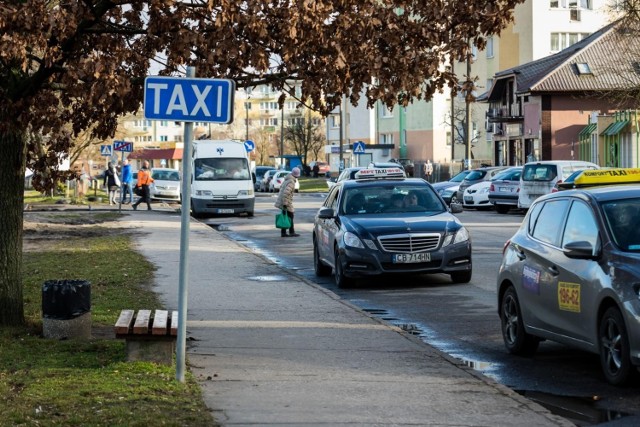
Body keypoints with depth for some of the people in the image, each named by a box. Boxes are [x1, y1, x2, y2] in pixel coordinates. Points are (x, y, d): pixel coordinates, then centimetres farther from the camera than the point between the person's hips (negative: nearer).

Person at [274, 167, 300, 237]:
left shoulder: (287, 180, 11)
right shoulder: (291, 182, -20)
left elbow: (281, 187, 22)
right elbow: (286, 192, -28)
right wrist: (285, 203, -27)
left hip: (281, 201, 9)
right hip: (287, 202, -9)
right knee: (290, 217, 1)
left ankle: (283, 233, 14)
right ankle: (292, 232, 7)